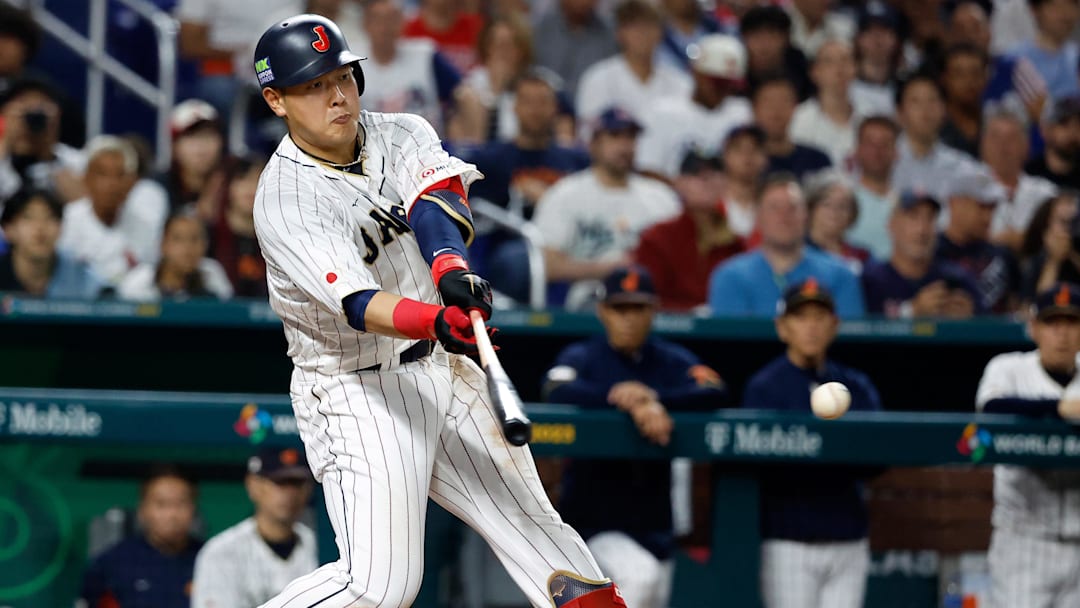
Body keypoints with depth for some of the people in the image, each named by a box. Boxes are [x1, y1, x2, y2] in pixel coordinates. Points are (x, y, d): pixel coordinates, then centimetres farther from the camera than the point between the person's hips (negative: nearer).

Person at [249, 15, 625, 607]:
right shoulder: (283, 200, -17)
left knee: (534, 524, 9)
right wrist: (435, 322, -50)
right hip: (357, 394, -6)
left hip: (446, 372, 6)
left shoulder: (402, 135, 1)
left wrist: (451, 269, -43)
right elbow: (356, 302, -31)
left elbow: (437, 198, -21)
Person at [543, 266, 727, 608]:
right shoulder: (582, 358, -3)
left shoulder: (672, 360, 7)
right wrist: (631, 404, -37)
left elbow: (714, 394, -12)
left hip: (654, 524, 5)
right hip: (593, 516, -5)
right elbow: (558, 391, -26)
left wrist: (653, 399, -28)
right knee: (640, 575, -30)